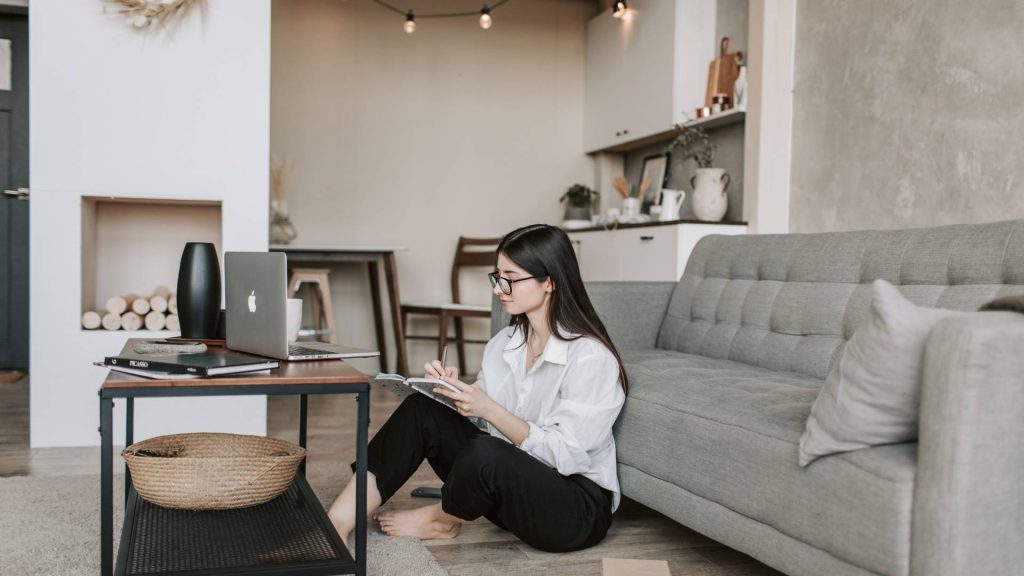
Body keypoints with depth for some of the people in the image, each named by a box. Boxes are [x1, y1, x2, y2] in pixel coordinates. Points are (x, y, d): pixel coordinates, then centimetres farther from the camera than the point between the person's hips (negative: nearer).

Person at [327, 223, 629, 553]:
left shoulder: (591, 357, -18)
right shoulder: (504, 343, 5)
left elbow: (565, 454, -21)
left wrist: (488, 409, -27)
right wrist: (454, 389, -13)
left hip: (579, 510, -7)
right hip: (514, 487, 7)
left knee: (484, 453, -34)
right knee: (422, 411, -7)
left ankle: (442, 520, 1)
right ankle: (338, 524, -11)